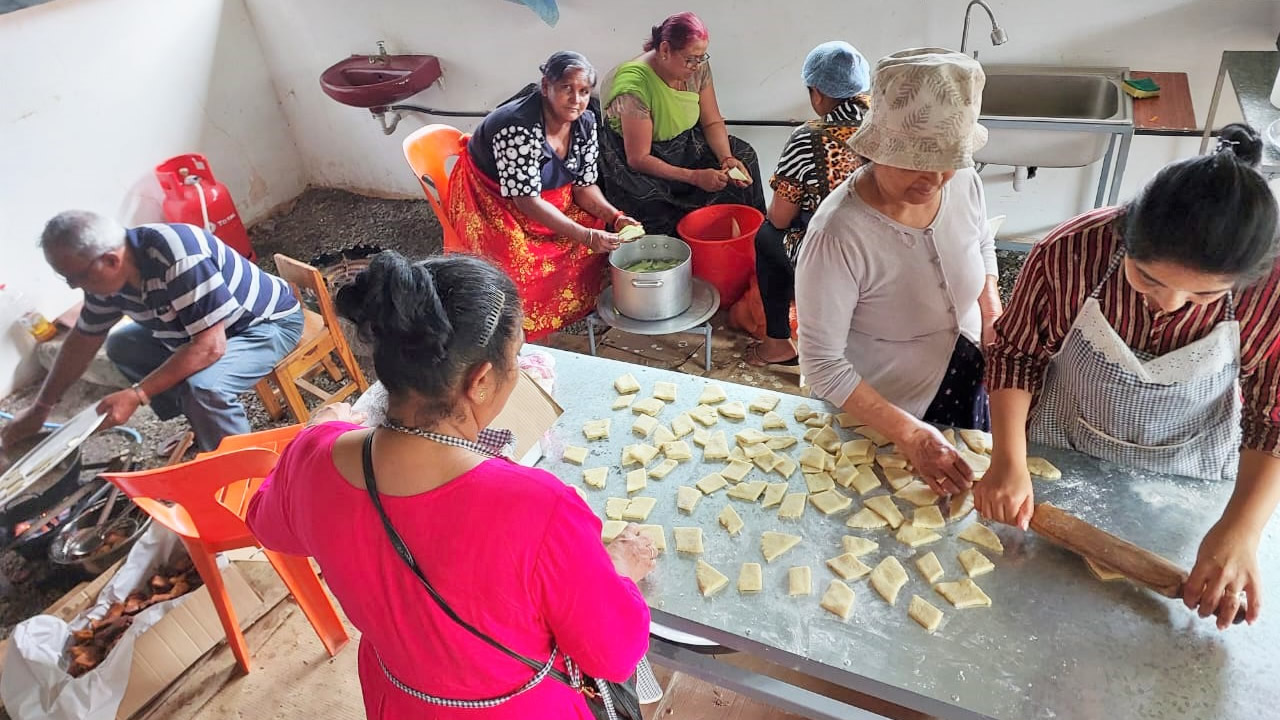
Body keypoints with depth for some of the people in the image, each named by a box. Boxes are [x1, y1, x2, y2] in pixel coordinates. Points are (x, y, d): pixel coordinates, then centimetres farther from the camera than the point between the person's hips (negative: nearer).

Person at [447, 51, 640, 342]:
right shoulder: (518, 127, -33)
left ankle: (587, 304, 9)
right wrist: (585, 236, -41)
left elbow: (584, 185, -4)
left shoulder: (585, 122, -11)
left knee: (603, 232, -10)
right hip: (492, 201, -7)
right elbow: (526, 200, -35)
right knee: (523, 261, -30)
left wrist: (614, 217, -24)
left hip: (549, 196, 7)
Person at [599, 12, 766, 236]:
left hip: (684, 145, 7)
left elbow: (713, 122, 0)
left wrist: (726, 158, -20)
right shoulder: (635, 87, -30)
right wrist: (694, 177, -32)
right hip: (633, 162, -7)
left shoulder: (698, 68, -11)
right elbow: (638, 159, -27)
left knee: (743, 157, -8)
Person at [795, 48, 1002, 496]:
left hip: (968, 388, 6)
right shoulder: (838, 236, -34)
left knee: (967, 495, 27)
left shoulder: (963, 182, -15)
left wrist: (992, 312, -7)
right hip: (882, 415, -6)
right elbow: (823, 365, -28)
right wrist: (909, 434, -29)